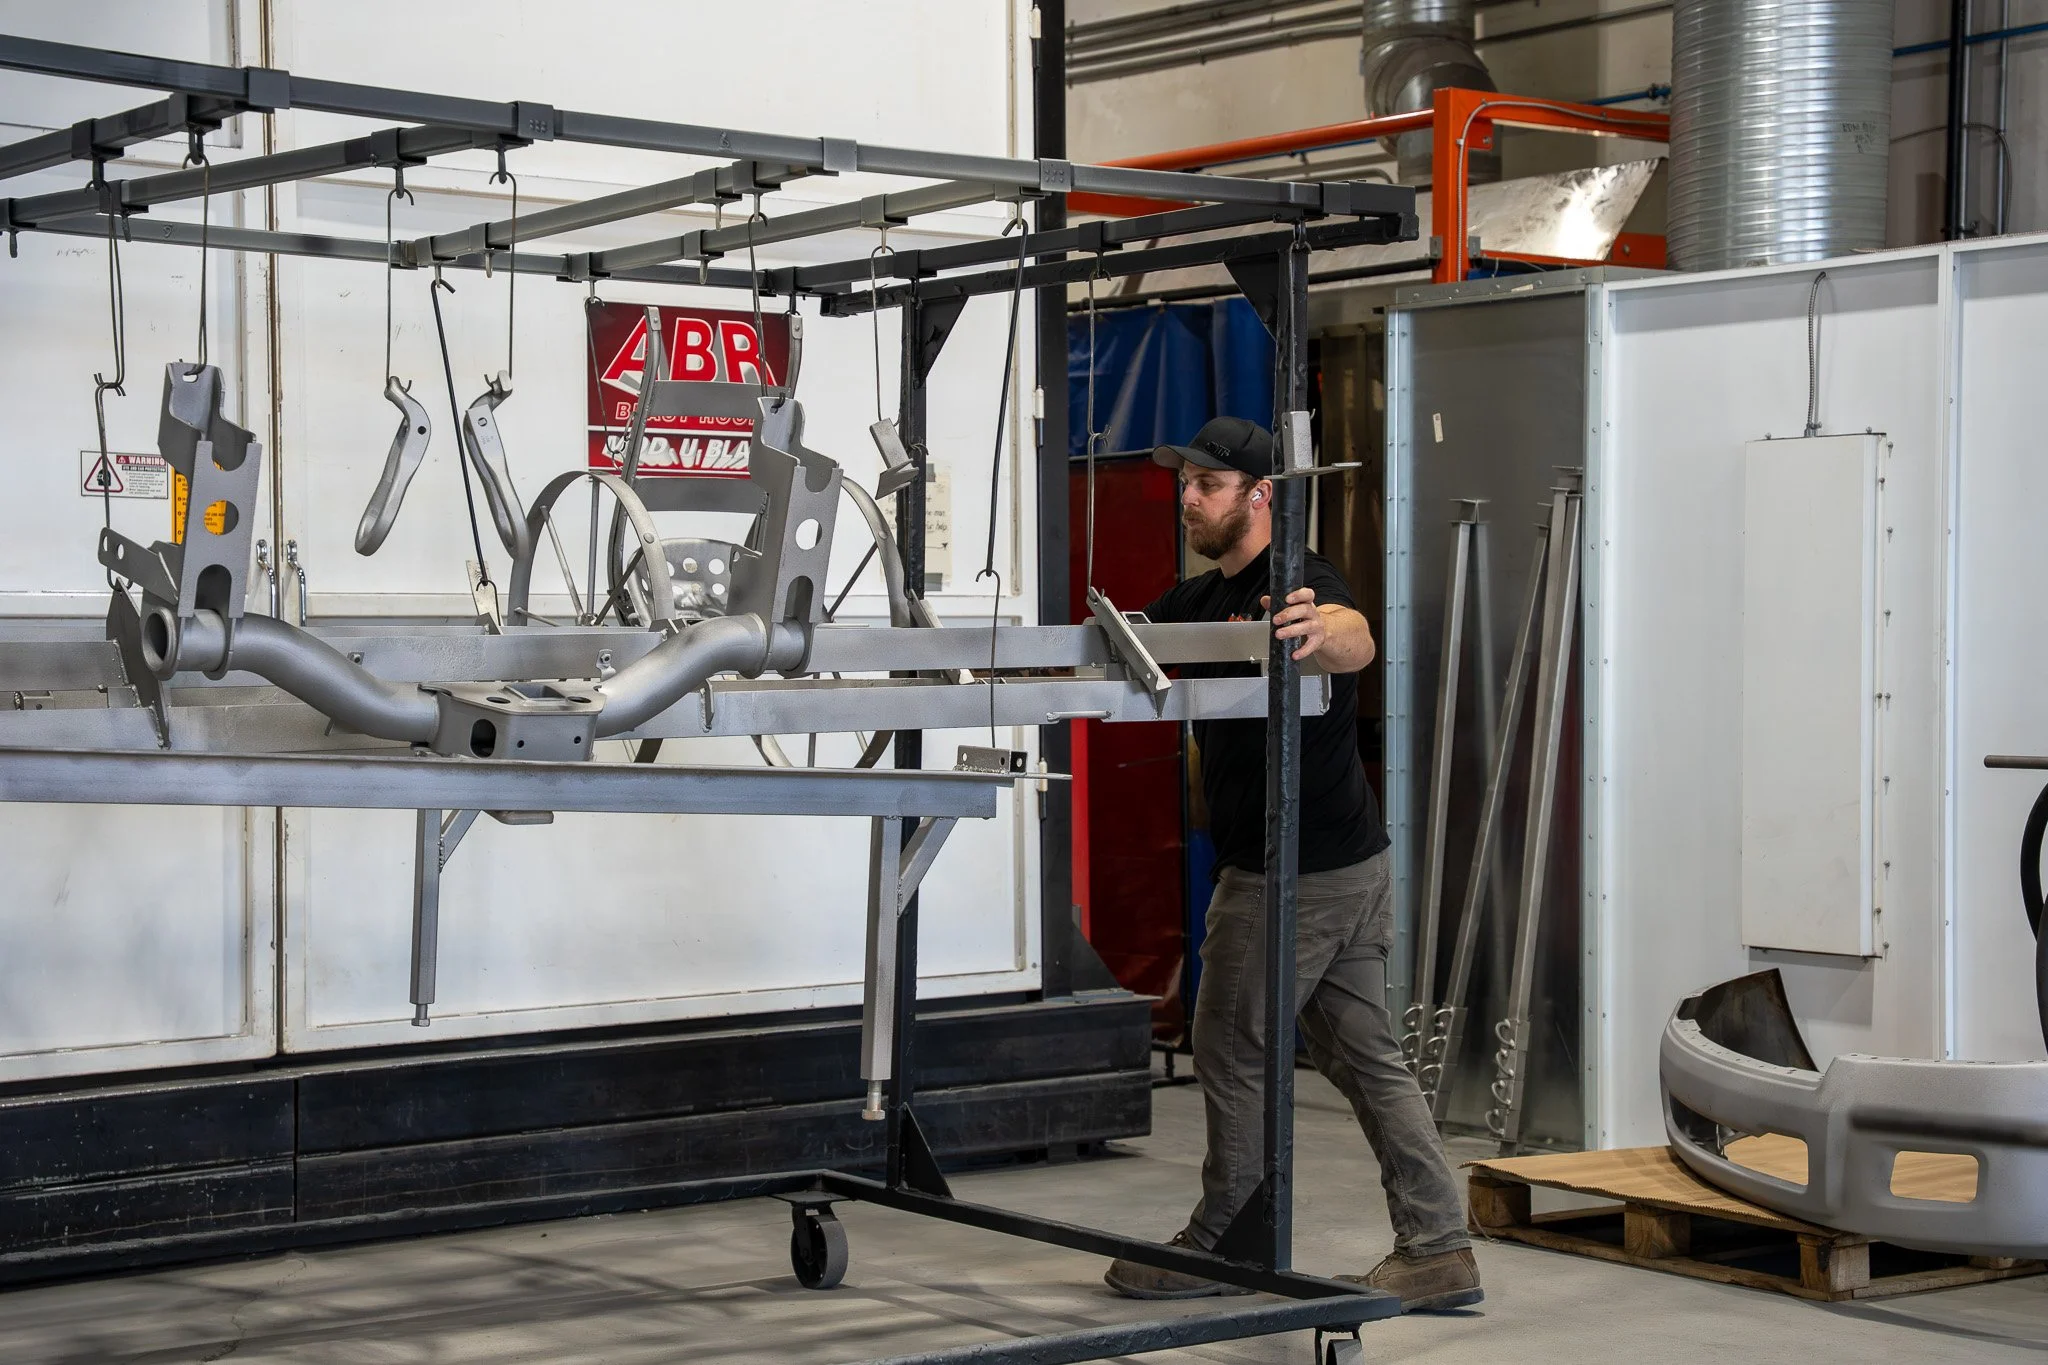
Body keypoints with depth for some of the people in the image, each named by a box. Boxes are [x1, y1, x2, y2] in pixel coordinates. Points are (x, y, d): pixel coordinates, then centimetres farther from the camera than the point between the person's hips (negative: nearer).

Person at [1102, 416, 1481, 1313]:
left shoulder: (1295, 582, -16)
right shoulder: (1197, 602, 14)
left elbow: (1357, 641, -37)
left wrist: (1322, 632, -61)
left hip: (1294, 870, -9)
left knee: (1232, 1053, 3)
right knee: (1365, 1056, 10)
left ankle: (1219, 1247, 16)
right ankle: (1438, 1251, 12)